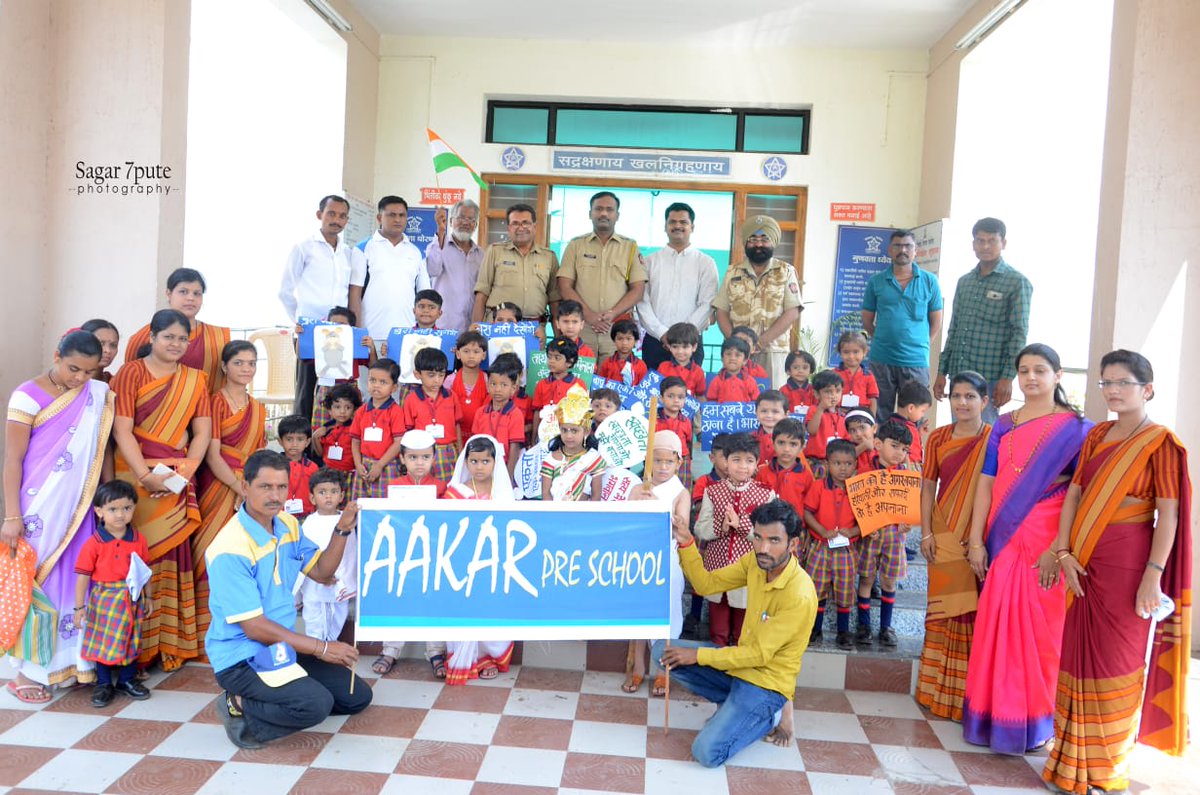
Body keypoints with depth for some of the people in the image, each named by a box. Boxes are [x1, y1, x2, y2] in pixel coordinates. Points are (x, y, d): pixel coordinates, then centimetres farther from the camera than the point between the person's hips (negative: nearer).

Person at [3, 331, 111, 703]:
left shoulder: (98, 394, 2)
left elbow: (101, 451, 6)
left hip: (79, 506, 4)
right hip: (40, 506, -3)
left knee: (78, 577, 6)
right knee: (38, 578, 2)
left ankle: (75, 658, 18)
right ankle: (31, 670, 14)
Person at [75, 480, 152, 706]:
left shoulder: (139, 540, -3)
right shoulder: (93, 543, -12)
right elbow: (83, 576, -9)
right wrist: (80, 607, -9)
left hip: (132, 599, 3)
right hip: (104, 598, -3)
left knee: (131, 640, 13)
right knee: (104, 642, 6)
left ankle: (127, 679, 30)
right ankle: (103, 684, 23)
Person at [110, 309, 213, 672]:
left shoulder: (195, 380, 11)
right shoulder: (131, 372, 0)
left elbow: (203, 432, 6)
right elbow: (122, 429, -8)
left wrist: (184, 473, -8)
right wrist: (146, 476, -16)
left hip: (178, 481, 3)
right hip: (137, 477, -3)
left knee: (173, 555, 5)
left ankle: (172, 643, 13)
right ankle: (136, 646, 6)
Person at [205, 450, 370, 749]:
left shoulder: (288, 524, 3)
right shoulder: (230, 550, -22)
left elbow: (321, 572, 7)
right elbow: (254, 628, -22)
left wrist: (342, 530, -9)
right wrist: (321, 648, -21)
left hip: (282, 645, 8)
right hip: (242, 657, -8)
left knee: (357, 697, 6)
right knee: (316, 704, -29)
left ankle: (265, 701, 12)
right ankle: (241, 709, -5)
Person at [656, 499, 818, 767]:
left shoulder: (799, 596, -28)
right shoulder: (756, 561, -7)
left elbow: (759, 654, -23)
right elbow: (705, 584, 1)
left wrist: (698, 655, -17)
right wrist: (686, 543, -14)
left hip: (766, 682, -7)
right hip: (742, 661, 7)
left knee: (707, 753, -21)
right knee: (663, 651, -2)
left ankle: (768, 715, 4)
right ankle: (735, 705, 7)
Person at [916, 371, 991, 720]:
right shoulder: (938, 438, 6)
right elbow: (928, 486, 8)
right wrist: (926, 532, 1)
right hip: (944, 534, 3)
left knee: (975, 610, 0)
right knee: (944, 610, 9)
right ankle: (938, 690, 21)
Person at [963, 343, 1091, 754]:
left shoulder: (1075, 428, 0)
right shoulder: (1003, 426, 11)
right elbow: (986, 483, 7)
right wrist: (976, 540, 0)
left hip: (1045, 542, -3)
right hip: (1002, 539, 4)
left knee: (1038, 628, 1)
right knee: (996, 624, 6)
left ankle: (1034, 720, 15)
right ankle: (993, 712, 19)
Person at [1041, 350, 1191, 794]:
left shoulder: (1161, 444, -6)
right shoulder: (1096, 436, 11)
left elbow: (1168, 515, -11)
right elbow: (1074, 494, 6)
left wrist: (1153, 575, -17)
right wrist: (1063, 551, -4)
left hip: (1127, 568, -5)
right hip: (1085, 565, 6)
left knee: (1116, 663, 3)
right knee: (1079, 657, 11)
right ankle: (1074, 758, 26)